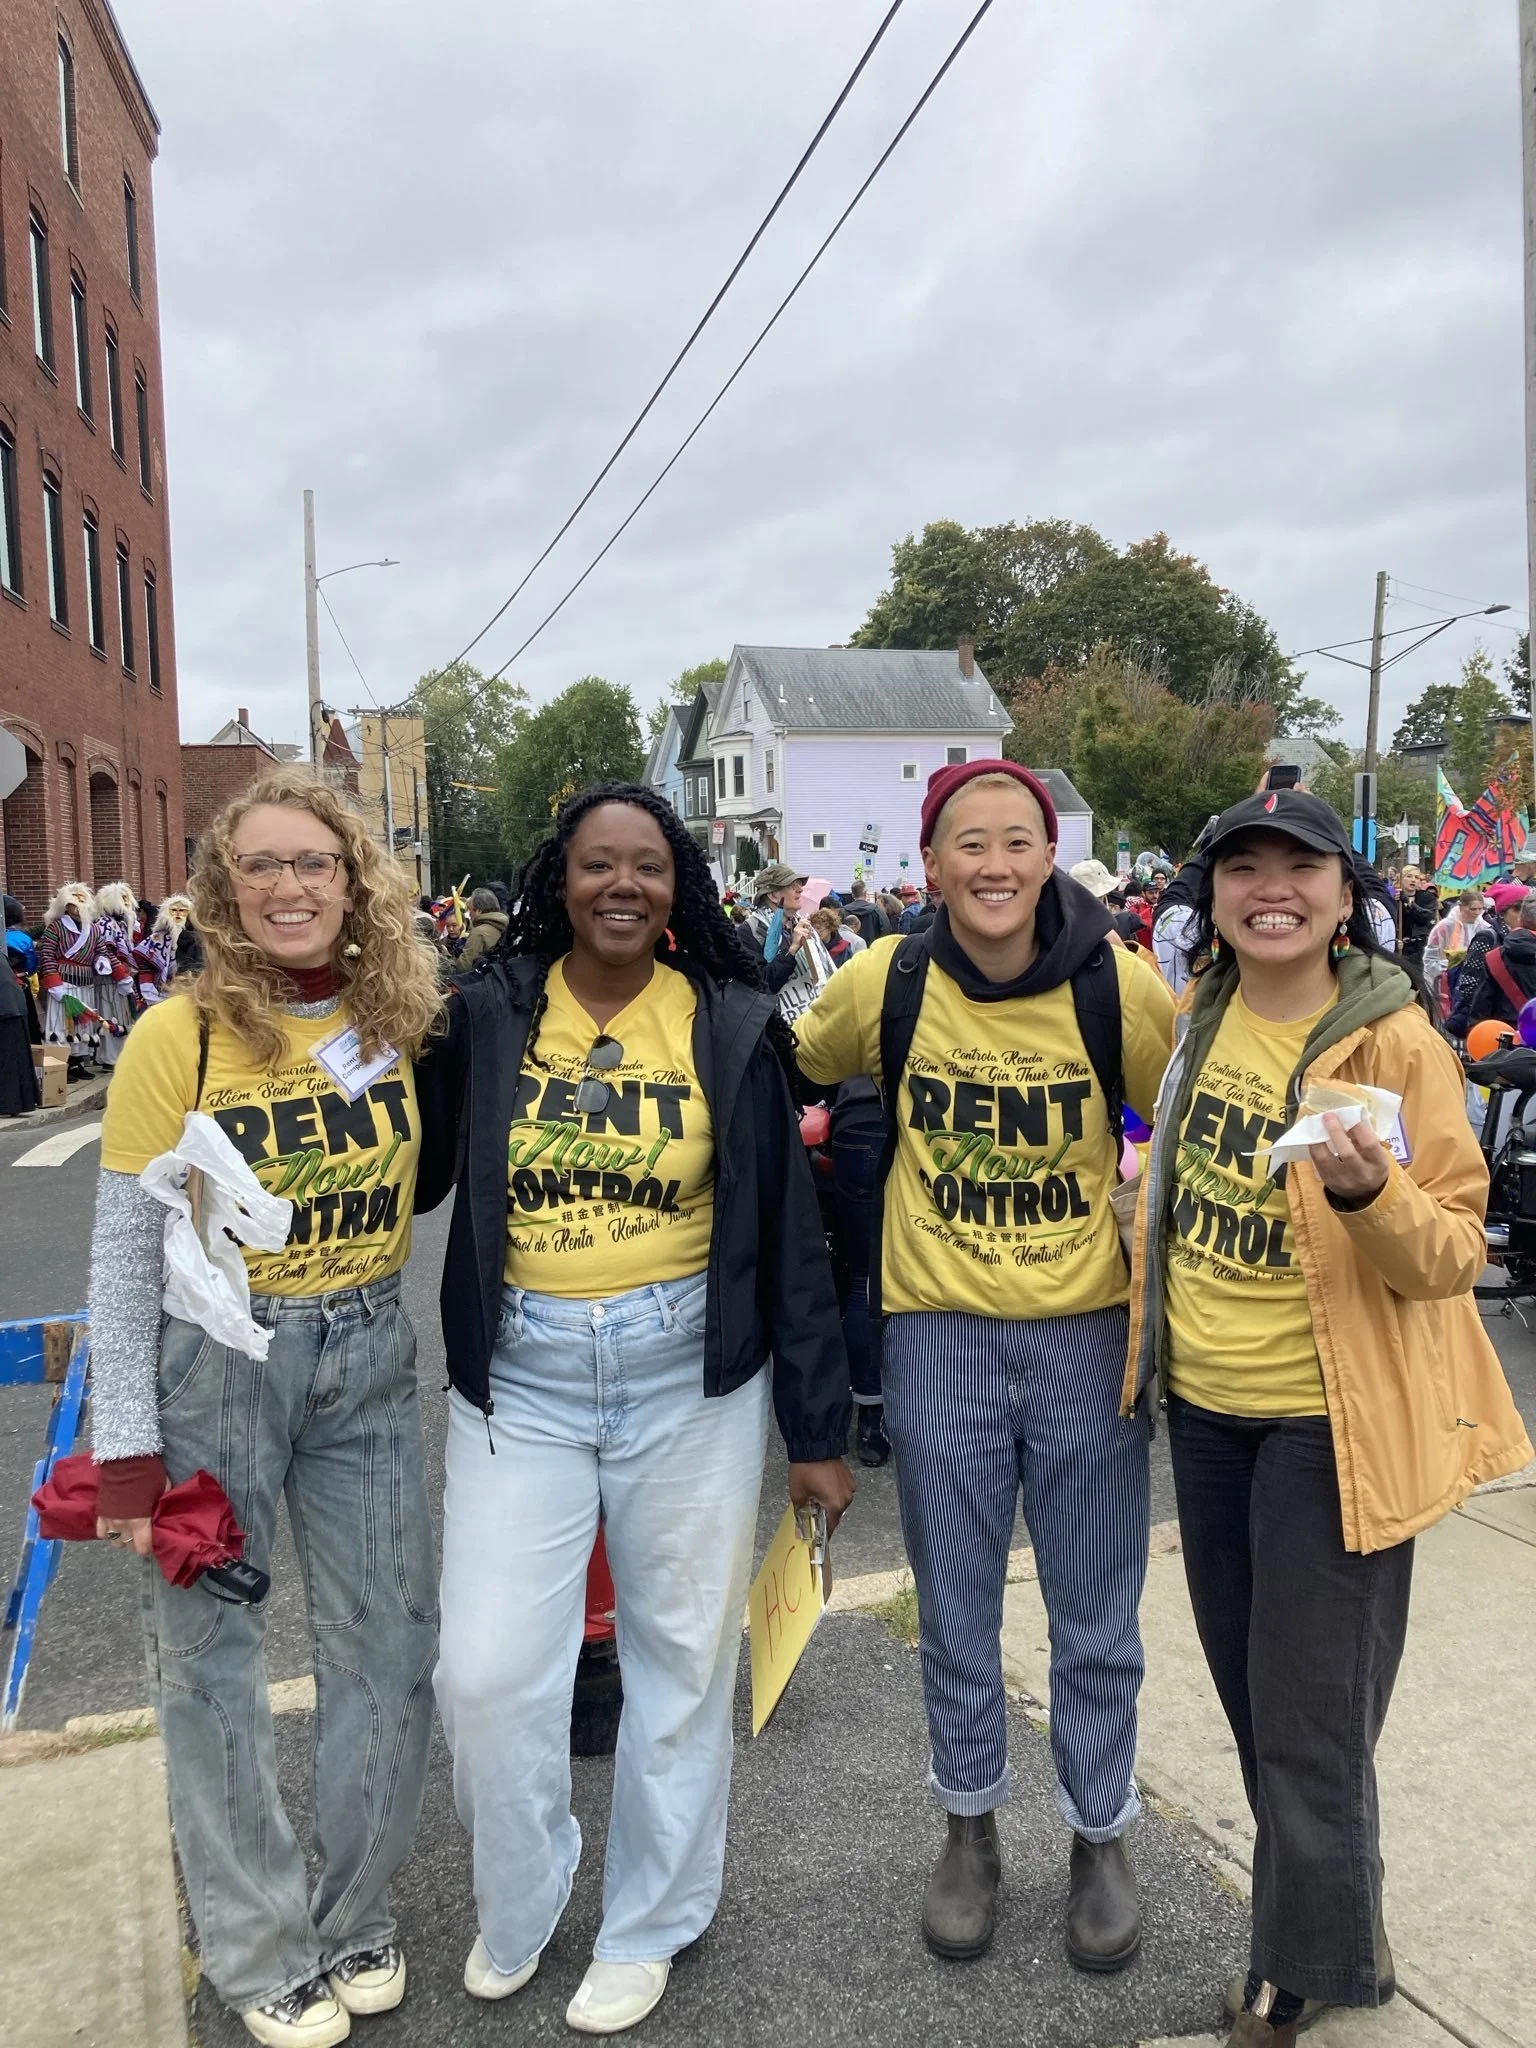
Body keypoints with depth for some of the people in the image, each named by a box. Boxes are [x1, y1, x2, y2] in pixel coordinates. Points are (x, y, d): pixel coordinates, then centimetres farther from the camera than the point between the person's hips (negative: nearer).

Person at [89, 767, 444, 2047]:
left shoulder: (401, 1020, -4)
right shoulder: (177, 1038, -13)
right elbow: (123, 1257, -9)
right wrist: (127, 1450, -9)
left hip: (368, 1361, 3)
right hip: (213, 1362, -3)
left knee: (392, 1643, 11)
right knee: (212, 1661, 9)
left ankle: (356, 1921, 35)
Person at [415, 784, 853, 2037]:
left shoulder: (731, 1028, -2)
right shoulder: (485, 1016, 0)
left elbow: (790, 1236, 0)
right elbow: (411, 1175, 9)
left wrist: (819, 1433, 1)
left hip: (691, 1378, 0)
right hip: (521, 1379, 1)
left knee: (682, 1659, 11)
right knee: (488, 1670, 2)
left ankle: (651, 1923, 36)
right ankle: (518, 1906, 33)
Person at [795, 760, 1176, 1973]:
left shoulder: (1118, 986, -12)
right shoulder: (886, 983, -9)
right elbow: (796, 1075, 10)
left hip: (1087, 1327, 0)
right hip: (937, 1331, 1)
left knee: (1096, 1612, 12)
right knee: (955, 1604, 15)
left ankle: (1100, 1838, 37)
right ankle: (970, 1828, 39)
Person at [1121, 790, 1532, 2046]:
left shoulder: (1396, 1044, -16)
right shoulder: (1205, 1016, 1)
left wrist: (1367, 1192, -34)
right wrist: (1153, 1345, 11)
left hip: (1331, 1423, -6)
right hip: (1205, 1404, 6)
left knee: (1309, 1721, 5)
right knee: (1251, 1698, 20)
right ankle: (1324, 1937, 43)